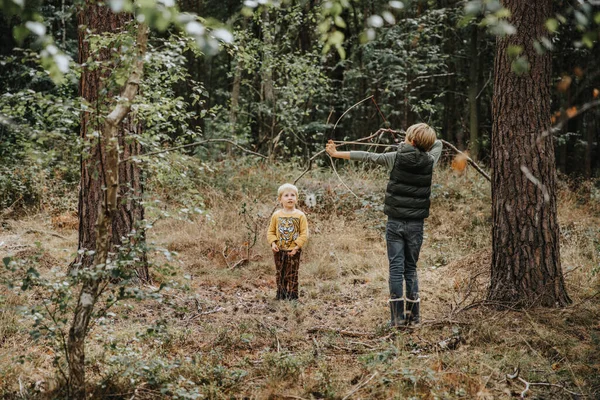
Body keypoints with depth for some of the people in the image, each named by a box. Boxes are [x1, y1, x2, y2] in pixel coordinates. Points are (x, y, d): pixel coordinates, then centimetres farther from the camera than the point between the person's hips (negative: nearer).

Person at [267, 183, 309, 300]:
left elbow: (304, 233, -5)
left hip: (293, 251, -2)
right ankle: (281, 294, 20)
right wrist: (273, 242, -8)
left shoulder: (300, 215, -4)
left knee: (292, 274, 1)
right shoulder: (276, 215, 3)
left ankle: (292, 295, 9)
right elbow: (271, 231, 8)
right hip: (279, 250, 2)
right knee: (280, 273, 10)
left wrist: (297, 246, -15)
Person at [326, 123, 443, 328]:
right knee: (411, 268, 11)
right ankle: (413, 316, 10)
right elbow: (438, 144, 22)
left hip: (395, 222, -2)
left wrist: (337, 153, 8)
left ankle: (397, 316, -2)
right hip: (416, 224, 2)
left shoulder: (396, 158, -7)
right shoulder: (429, 161, 0)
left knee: (396, 268, 1)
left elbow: (366, 156, 0)